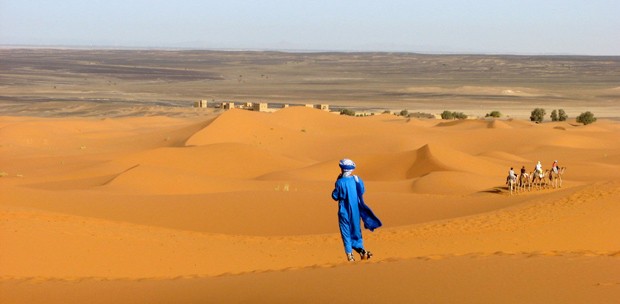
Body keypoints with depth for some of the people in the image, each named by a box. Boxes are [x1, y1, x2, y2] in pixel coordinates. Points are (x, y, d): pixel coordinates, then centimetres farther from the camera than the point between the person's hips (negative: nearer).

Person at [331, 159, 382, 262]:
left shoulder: (340, 182, -18)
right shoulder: (358, 180, -3)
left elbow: (335, 196, -8)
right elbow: (362, 191, 12)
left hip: (344, 212, -4)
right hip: (356, 211, 4)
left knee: (346, 233, 5)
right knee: (356, 231, 18)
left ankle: (350, 255, 2)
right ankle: (361, 249, 9)